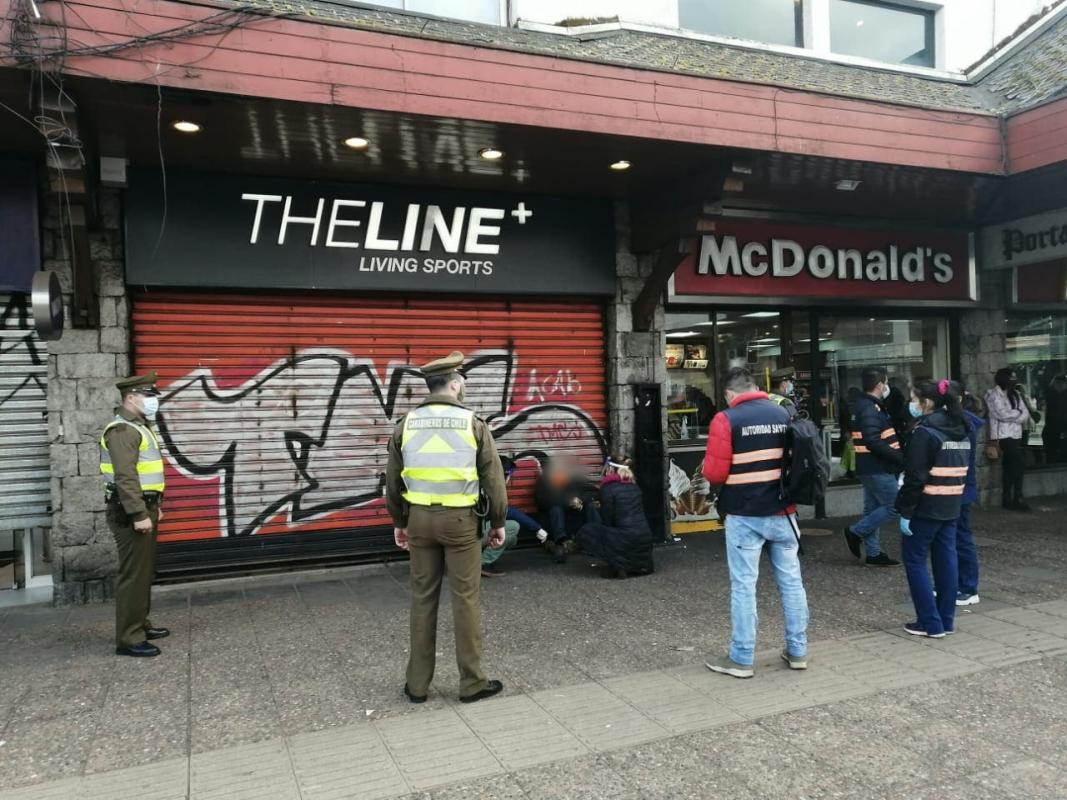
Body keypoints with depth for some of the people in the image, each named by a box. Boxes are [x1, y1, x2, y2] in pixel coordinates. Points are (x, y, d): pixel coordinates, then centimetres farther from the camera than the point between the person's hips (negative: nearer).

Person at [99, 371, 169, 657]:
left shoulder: (139, 426, 16)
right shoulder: (122, 429, -16)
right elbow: (125, 477, -23)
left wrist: (154, 507, 22)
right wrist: (139, 514, -26)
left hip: (144, 507, 10)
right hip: (130, 513, -10)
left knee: (144, 571, 17)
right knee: (133, 574, -6)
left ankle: (140, 624, 28)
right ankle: (128, 638, 0)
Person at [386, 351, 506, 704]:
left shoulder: (406, 425, 3)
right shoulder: (472, 424, -7)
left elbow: (393, 481, 9)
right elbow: (493, 479, -4)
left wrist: (399, 522, 19)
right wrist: (498, 522, 6)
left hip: (420, 518, 3)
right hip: (460, 519, -3)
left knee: (423, 598, 12)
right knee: (466, 598, 5)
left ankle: (418, 684, 20)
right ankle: (472, 682, 14)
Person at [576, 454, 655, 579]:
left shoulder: (608, 488, -6)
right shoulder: (634, 486, 14)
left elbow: (607, 521, -5)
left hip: (627, 540, -8)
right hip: (645, 542, 8)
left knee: (584, 532, 2)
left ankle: (616, 565, -5)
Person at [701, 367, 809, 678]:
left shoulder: (726, 419, -10)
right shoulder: (784, 414, 5)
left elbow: (714, 473, -12)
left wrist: (733, 477, 9)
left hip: (744, 515, -5)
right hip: (782, 512, 5)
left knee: (743, 585, 2)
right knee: (791, 580, 13)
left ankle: (741, 659, 10)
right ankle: (797, 651, 24)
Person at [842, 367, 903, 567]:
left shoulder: (863, 405, 14)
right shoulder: (869, 409, -18)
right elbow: (874, 443, -26)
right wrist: (900, 457, -24)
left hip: (872, 468, 10)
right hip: (878, 469, -10)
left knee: (873, 509, 13)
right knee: (894, 507, -3)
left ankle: (873, 554, 19)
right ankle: (855, 531, 2)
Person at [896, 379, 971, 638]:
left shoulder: (924, 432, -16)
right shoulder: (960, 430, 10)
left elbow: (915, 477, -18)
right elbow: (963, 471, 15)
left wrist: (905, 512, -15)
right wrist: (956, 500, 17)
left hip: (927, 508, -8)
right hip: (952, 507, 8)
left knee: (914, 560, 2)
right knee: (946, 560, 12)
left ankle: (930, 622, 3)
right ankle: (946, 619, 19)